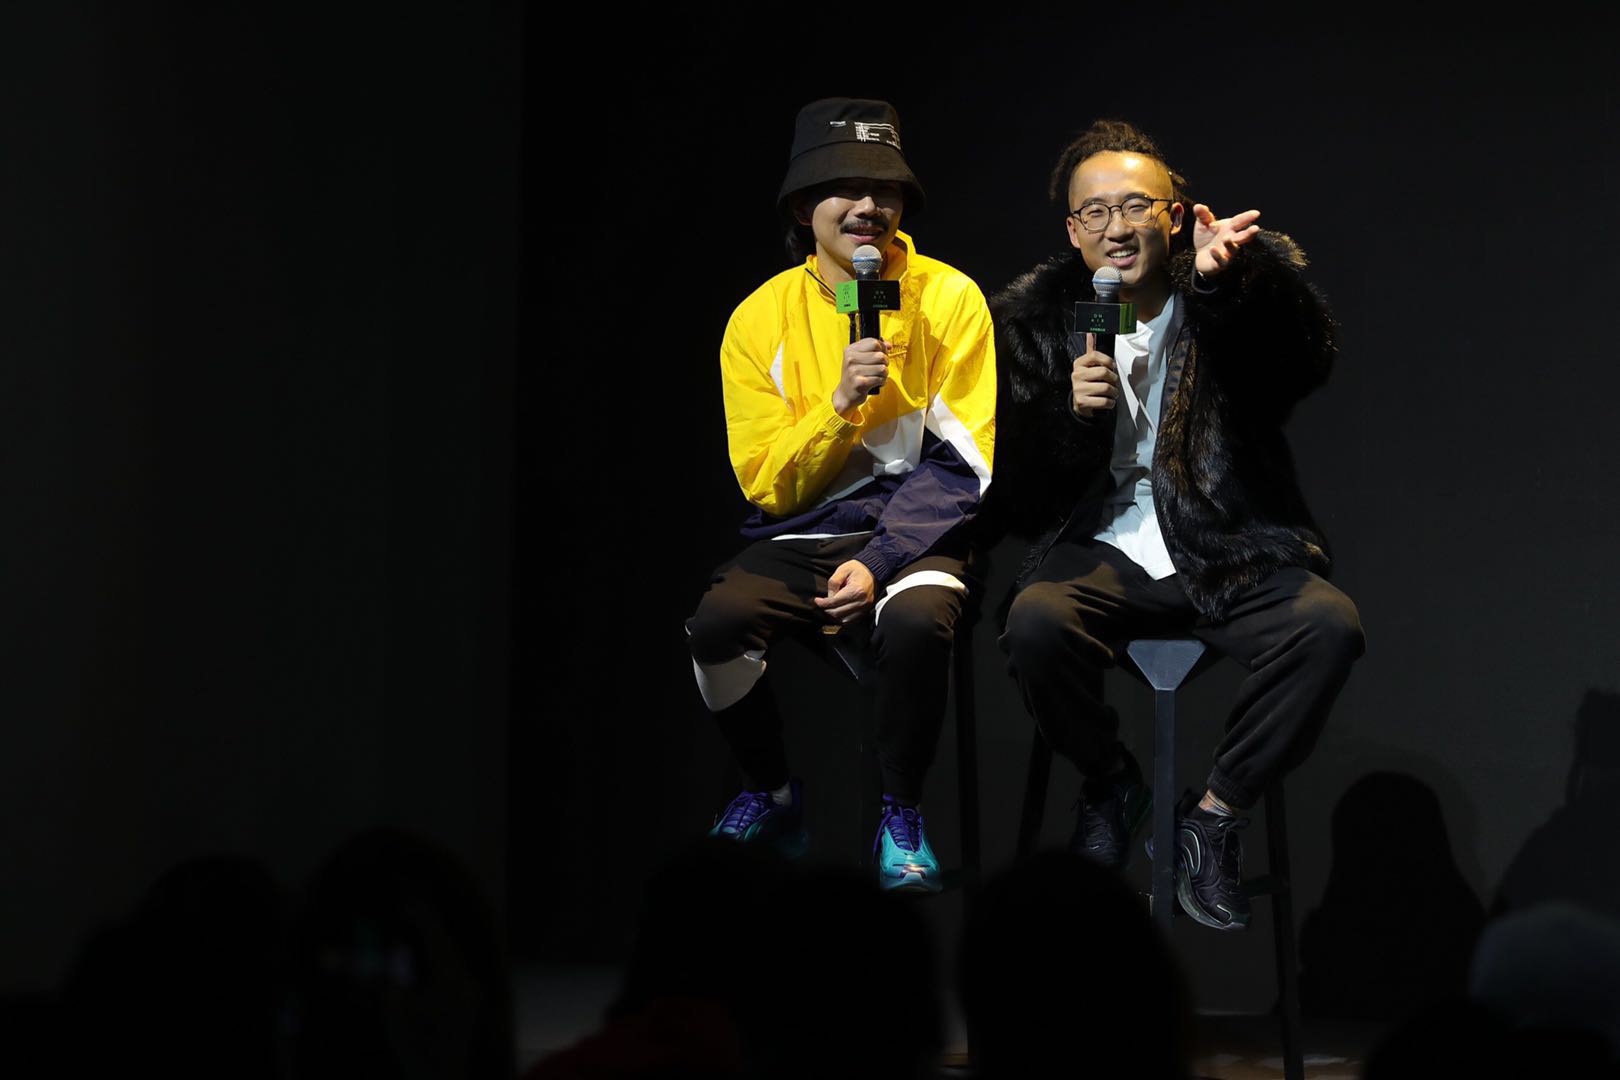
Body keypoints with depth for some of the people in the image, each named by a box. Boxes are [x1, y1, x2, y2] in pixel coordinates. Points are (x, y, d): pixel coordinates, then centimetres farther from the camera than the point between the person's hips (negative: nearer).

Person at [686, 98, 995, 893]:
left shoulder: (949, 299, -2)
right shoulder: (760, 320, 2)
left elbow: (963, 462, -6)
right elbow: (769, 486, 2)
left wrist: (881, 563, -19)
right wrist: (841, 402, -16)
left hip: (917, 534, -2)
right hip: (800, 540, 2)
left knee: (915, 621, -36)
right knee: (715, 626, -28)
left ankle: (903, 815, -10)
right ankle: (771, 794, 1)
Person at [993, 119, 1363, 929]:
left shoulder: (1230, 307, 3)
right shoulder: (1038, 324, 7)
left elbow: (1308, 358, -22)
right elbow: (1021, 499, 5)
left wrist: (1230, 279, -39)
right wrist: (1073, 414, -15)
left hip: (1228, 556, 0)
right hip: (1105, 551, 1)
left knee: (1328, 626, -30)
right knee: (1035, 624, -33)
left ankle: (1214, 815, -9)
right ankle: (1111, 785, -1)